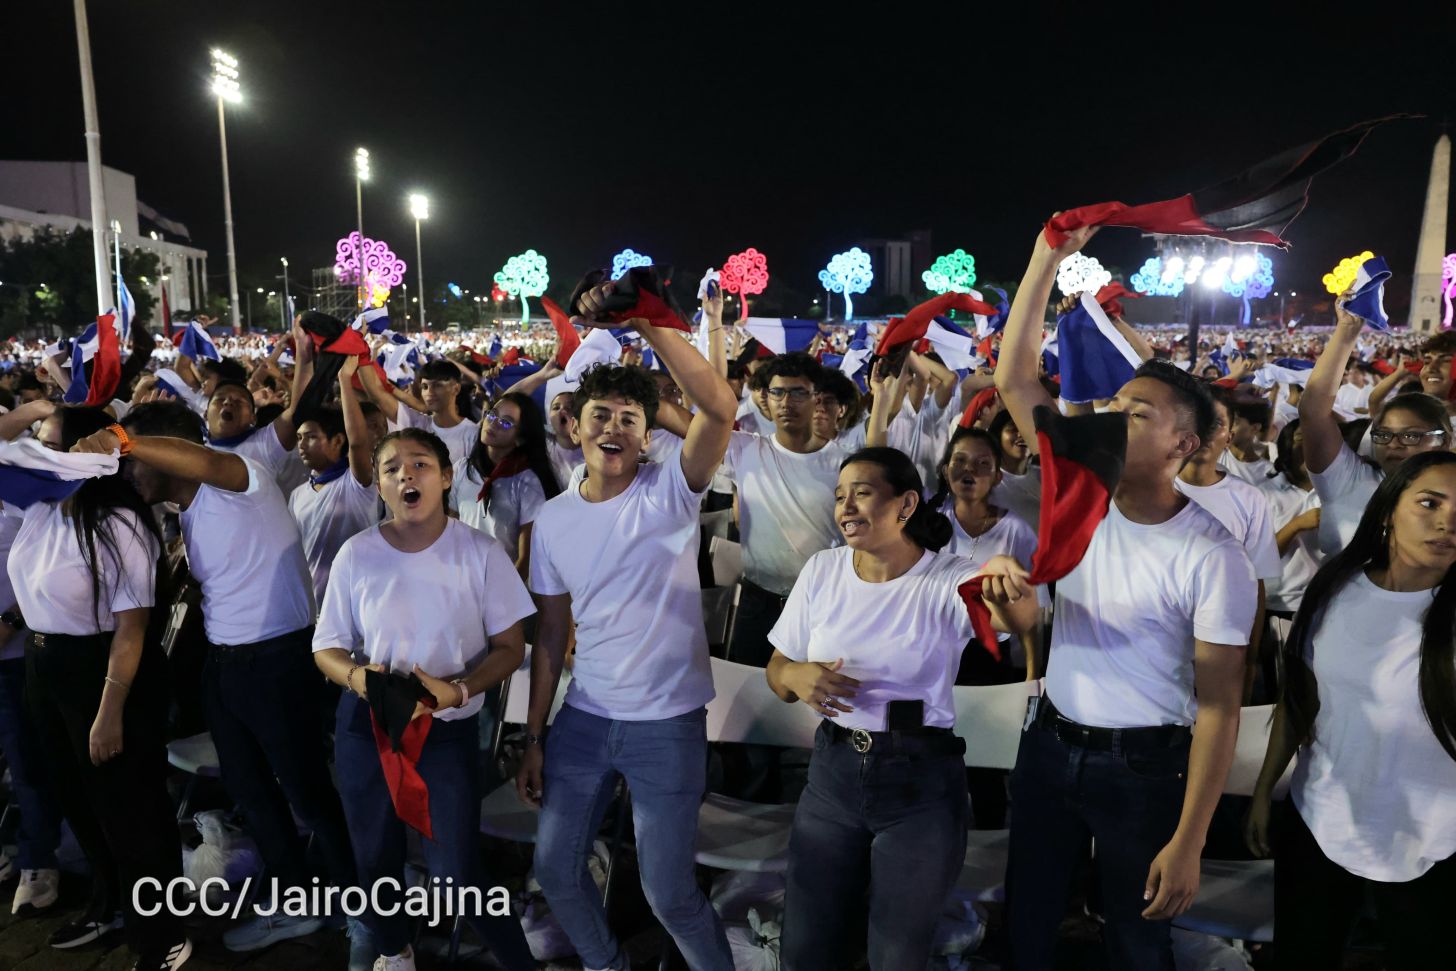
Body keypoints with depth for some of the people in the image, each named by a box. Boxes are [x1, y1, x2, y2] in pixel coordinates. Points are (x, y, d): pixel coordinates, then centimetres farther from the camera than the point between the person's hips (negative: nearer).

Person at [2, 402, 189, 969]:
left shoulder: (120, 526, -23)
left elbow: (130, 628, -23)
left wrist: (110, 714, -22)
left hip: (104, 670, -8)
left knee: (129, 808, 4)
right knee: (79, 800, 23)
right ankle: (110, 905, 45)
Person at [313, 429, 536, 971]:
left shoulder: (480, 552, -11)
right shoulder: (356, 554, -7)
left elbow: (510, 647, -6)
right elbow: (326, 647, 1)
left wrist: (457, 690, -23)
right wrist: (356, 675, -21)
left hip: (449, 727, -3)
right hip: (365, 725, 3)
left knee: (454, 873, -5)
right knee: (376, 858, 20)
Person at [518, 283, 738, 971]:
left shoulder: (670, 492, -12)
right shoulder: (553, 520, 1)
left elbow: (719, 407, -30)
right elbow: (551, 632, 7)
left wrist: (643, 320, -35)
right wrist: (533, 737, 8)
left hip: (668, 722, -4)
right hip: (583, 717, 5)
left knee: (669, 893, 4)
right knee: (555, 869, 16)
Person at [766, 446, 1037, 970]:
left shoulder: (947, 579, -13)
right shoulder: (821, 570, -2)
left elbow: (1019, 614, -33)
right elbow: (776, 669, 6)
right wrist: (795, 676, -18)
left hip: (921, 782, -3)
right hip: (832, 771, 3)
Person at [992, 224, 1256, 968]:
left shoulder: (1213, 557, -17)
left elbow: (1218, 705, -15)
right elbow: (1012, 376, -9)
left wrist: (1187, 843, -16)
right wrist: (1049, 256, -16)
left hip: (1144, 767, -4)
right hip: (1048, 743, 4)